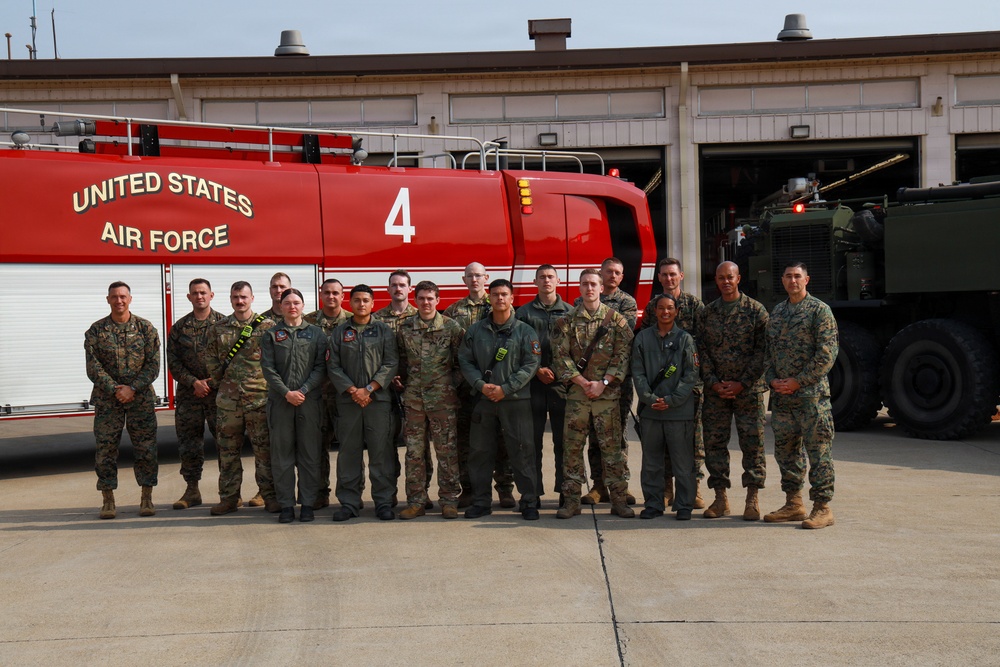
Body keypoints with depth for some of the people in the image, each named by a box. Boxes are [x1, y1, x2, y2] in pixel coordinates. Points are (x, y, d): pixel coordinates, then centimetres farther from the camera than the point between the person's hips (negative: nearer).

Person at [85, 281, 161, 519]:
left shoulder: (145, 328, 3)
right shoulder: (96, 330, 3)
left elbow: (153, 365, -1)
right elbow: (93, 368, -2)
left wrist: (132, 388, -13)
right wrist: (115, 390, -14)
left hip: (141, 398, 0)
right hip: (106, 399, 0)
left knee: (146, 448, 0)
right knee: (105, 449, 0)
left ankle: (146, 499, 10)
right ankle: (108, 500, 10)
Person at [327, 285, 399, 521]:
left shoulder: (384, 331, 8)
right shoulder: (340, 332, 10)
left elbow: (391, 364, 0)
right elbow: (333, 366, 4)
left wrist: (369, 389, -10)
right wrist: (352, 390, -9)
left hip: (378, 398, -1)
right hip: (347, 400, 1)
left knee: (381, 451, -1)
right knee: (349, 452, 4)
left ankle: (383, 501, 6)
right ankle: (349, 502, 11)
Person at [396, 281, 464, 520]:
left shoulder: (451, 327, 1)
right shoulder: (405, 328, 8)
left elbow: (461, 360, 4)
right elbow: (400, 361, 16)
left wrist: (453, 384, -4)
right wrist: (402, 382, 2)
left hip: (443, 398, -2)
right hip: (414, 398, 2)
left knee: (447, 450, 0)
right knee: (414, 451, 4)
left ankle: (449, 500, 8)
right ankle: (416, 501, 11)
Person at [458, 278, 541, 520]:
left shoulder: (525, 331, 2)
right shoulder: (476, 330, 10)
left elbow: (530, 364, -4)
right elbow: (465, 360, 7)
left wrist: (506, 388, -12)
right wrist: (480, 385, -9)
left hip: (516, 400, -3)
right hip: (483, 400, 3)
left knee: (521, 452, -2)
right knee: (480, 452, 7)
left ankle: (529, 502, 7)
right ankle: (481, 501, 17)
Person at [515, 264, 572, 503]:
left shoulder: (569, 312, 10)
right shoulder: (524, 312, 9)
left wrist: (558, 370, -6)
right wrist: (537, 369, -7)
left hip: (562, 382, 0)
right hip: (533, 382, 0)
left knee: (563, 439, 2)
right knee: (532, 440, 1)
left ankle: (565, 490, 9)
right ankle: (532, 491, 7)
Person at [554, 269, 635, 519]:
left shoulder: (616, 320, 4)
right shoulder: (566, 321, 6)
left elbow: (622, 355, 0)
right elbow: (561, 356, 1)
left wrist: (603, 383, -10)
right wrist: (582, 382, -10)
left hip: (607, 393, -1)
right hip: (576, 392, 1)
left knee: (612, 445, 1)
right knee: (572, 445, 2)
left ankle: (619, 498, 8)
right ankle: (571, 499, 9)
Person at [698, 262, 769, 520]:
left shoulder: (755, 310, 0)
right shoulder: (707, 312, 10)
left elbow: (762, 351, -4)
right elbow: (702, 350, 8)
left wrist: (742, 383, -11)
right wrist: (713, 382, -5)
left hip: (748, 389, -3)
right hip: (715, 390, 3)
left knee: (752, 441, -2)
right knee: (714, 442, 4)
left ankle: (752, 498, 6)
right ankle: (720, 498, 12)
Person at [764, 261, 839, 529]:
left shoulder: (819, 310, -4)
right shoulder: (776, 313, 16)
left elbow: (828, 352, -11)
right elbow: (768, 351, 18)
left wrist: (798, 381, -14)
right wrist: (772, 380, 0)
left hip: (811, 394, -7)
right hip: (781, 396, 7)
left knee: (818, 450, -4)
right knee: (785, 449, 11)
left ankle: (822, 508, 1)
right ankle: (793, 504, 21)